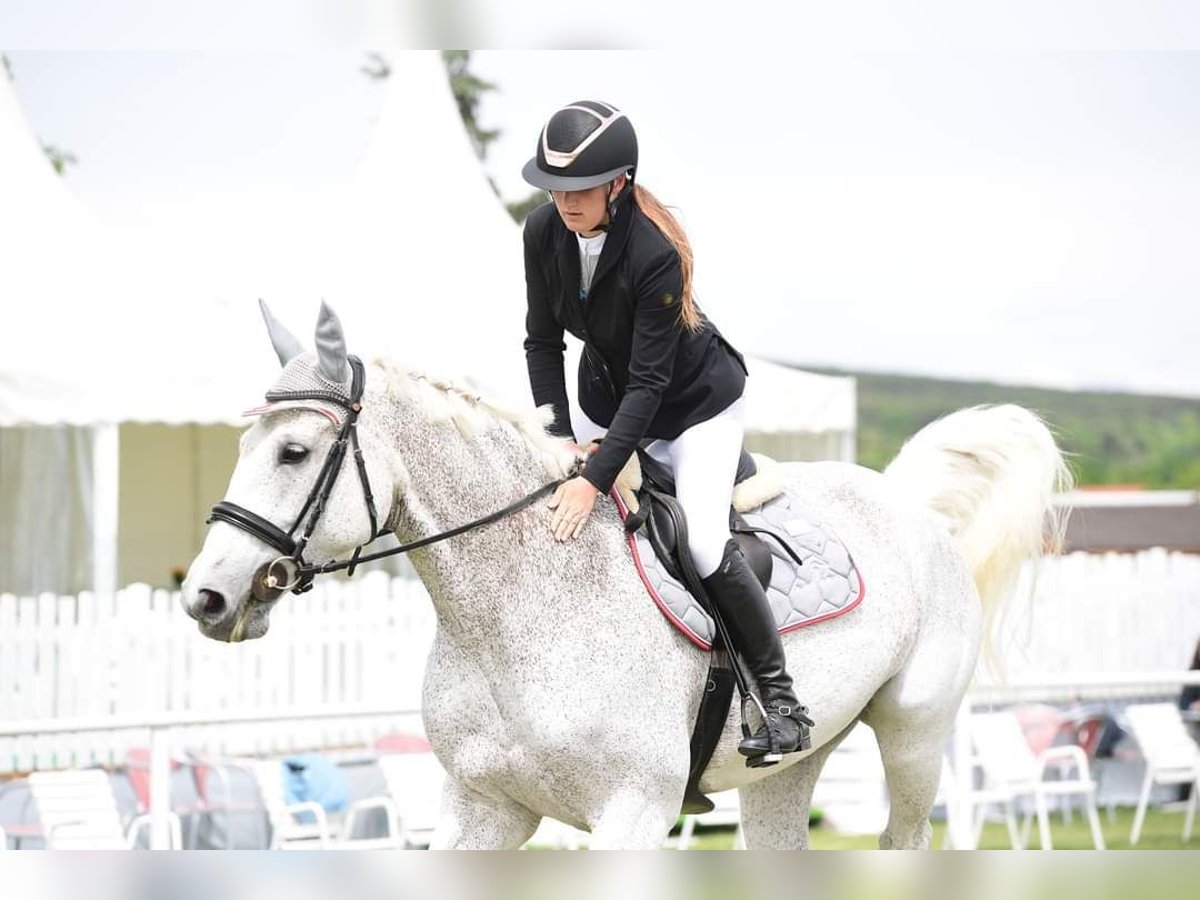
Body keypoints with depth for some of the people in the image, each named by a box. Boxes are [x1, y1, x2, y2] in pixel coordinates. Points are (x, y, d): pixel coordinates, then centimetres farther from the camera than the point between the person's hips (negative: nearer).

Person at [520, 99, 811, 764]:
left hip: (695, 401, -6)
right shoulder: (544, 233, -18)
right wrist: (561, 436, -18)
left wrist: (594, 479, -39)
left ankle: (778, 693, -3)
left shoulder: (656, 254, -35)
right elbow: (542, 341, -8)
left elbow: (649, 383, -34)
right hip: (605, 393, 6)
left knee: (706, 544, -20)